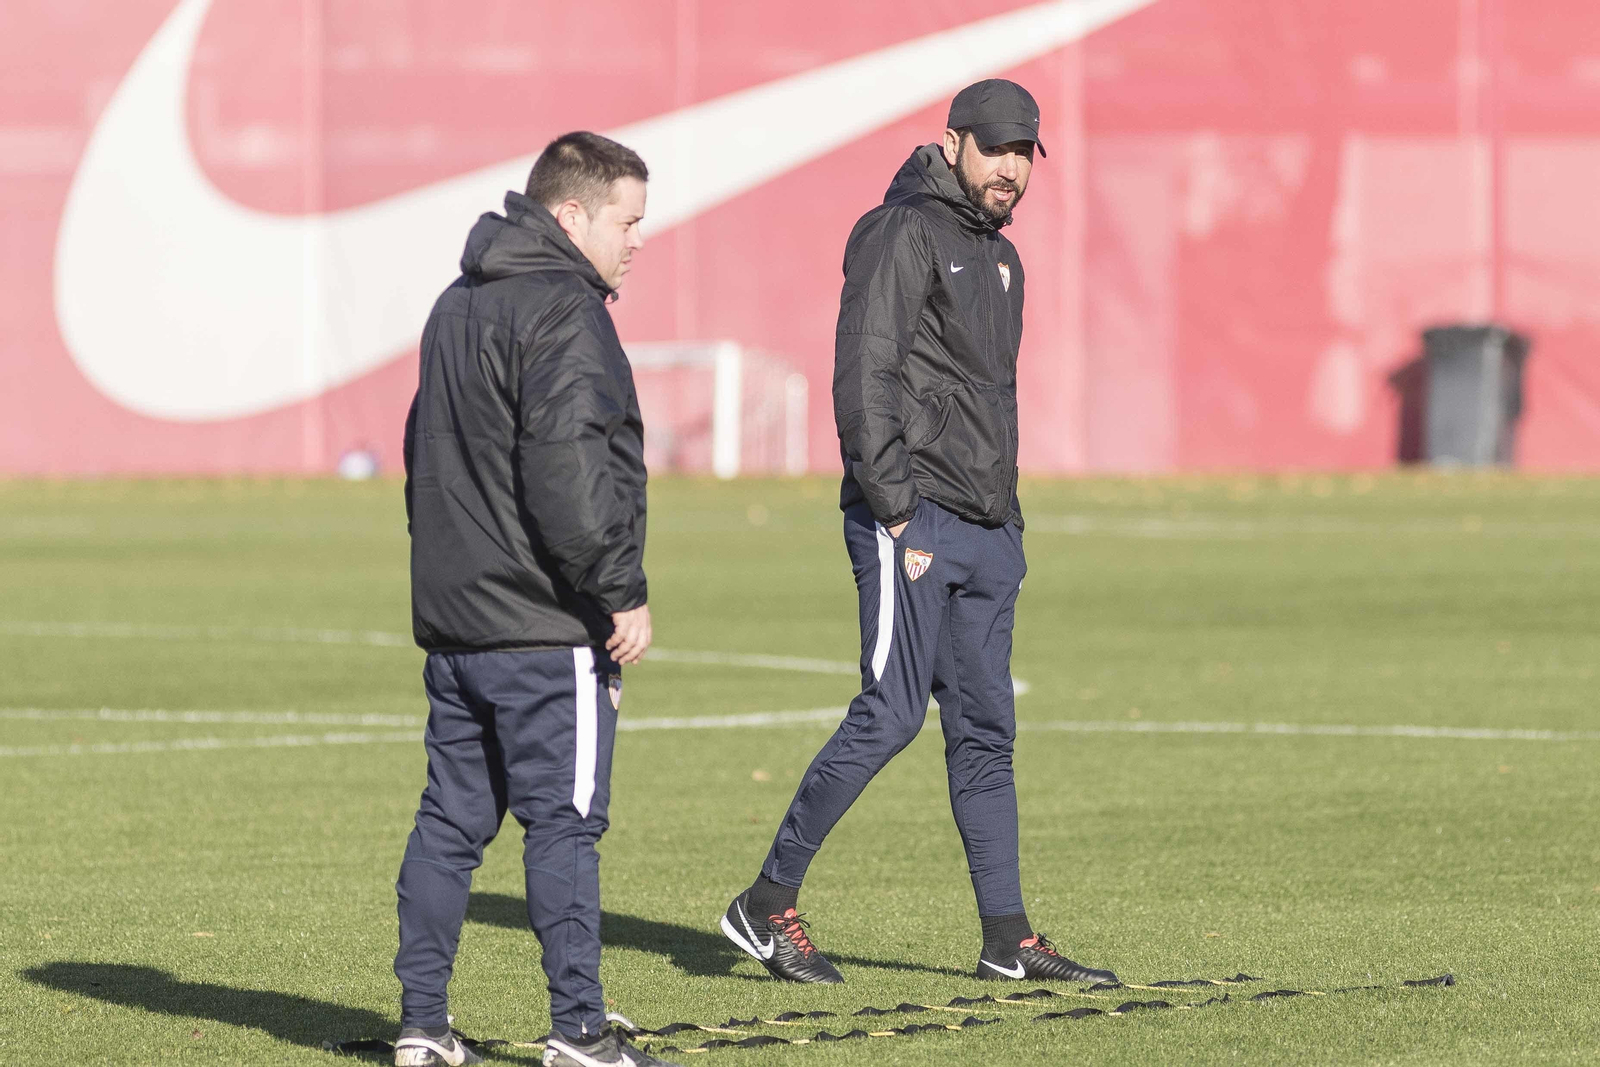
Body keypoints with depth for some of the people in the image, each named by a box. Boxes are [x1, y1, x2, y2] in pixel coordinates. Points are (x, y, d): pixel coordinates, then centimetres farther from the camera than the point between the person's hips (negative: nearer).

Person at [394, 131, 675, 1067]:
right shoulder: (562, 313, -13)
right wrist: (624, 592, -17)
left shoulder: (458, 306, 18)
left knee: (452, 818, 11)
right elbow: (566, 467, -22)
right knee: (565, 822, -5)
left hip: (452, 617, 9)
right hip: (546, 633, -9)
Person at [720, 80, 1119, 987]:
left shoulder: (1000, 259, 20)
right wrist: (898, 511, -20)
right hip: (912, 522, -9)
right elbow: (864, 376, -16)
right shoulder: (907, 235, -8)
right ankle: (768, 906, -5)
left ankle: (1009, 938, 10)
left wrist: (1008, 519, 17)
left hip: (987, 535, 9)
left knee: (986, 731, 8)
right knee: (890, 715, -12)